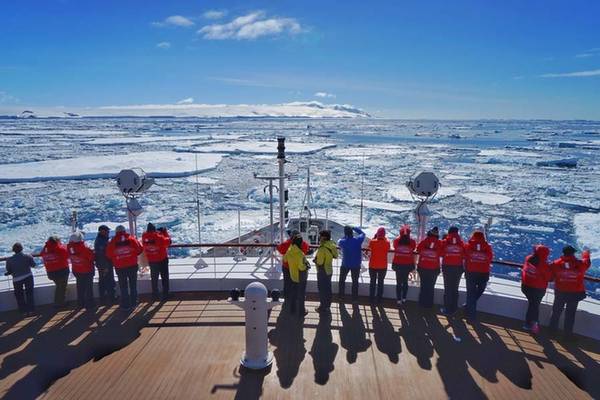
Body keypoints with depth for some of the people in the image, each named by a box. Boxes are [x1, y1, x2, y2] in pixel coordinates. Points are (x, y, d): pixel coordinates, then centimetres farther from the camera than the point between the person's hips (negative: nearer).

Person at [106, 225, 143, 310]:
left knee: (123, 286, 10)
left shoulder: (112, 242, -6)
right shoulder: (131, 239, -7)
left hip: (120, 267, -1)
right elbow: (139, 249, -5)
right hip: (132, 265, 1)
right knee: (133, 285, 14)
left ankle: (125, 304, 13)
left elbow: (109, 255, -1)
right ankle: (133, 303, 20)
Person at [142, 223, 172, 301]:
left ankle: (155, 296, 21)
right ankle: (165, 295, 11)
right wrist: (165, 232, 1)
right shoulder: (159, 237, -21)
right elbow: (168, 241, -9)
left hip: (151, 261, 3)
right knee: (164, 278, 10)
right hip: (162, 260, -3)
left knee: (154, 279, 16)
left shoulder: (144, 237, -11)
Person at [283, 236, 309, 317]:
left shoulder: (289, 251, -8)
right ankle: (301, 312, 22)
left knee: (293, 292, 22)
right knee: (301, 294, 9)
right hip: (300, 276, -6)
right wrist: (306, 265, -11)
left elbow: (285, 259, 9)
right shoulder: (300, 254, -29)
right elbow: (301, 267, -30)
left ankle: (292, 309, 35)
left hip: (292, 275, 6)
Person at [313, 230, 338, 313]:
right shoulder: (331, 245, 1)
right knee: (327, 288, 19)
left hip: (323, 271, -9)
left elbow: (319, 262, -24)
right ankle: (327, 305, 32)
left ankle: (323, 307, 12)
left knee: (322, 289, 3)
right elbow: (334, 256, 10)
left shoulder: (323, 248, -25)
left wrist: (315, 260, -4)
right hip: (329, 270, 9)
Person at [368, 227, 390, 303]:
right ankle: (379, 299, 20)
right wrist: (384, 238, 2)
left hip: (372, 265, 0)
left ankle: (371, 299, 21)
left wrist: (374, 237, 0)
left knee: (372, 282, 15)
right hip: (383, 266, 0)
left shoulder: (372, 242, -14)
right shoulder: (387, 242, -13)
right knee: (380, 282, 14)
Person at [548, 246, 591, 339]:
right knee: (570, 314, 10)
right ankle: (568, 334, 18)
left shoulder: (556, 264, -12)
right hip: (575, 293, 0)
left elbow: (550, 276, -7)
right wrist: (586, 254, 32)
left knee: (556, 311, 18)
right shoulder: (580, 264, -11)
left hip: (560, 292, 1)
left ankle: (553, 329, 30)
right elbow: (587, 261, 11)